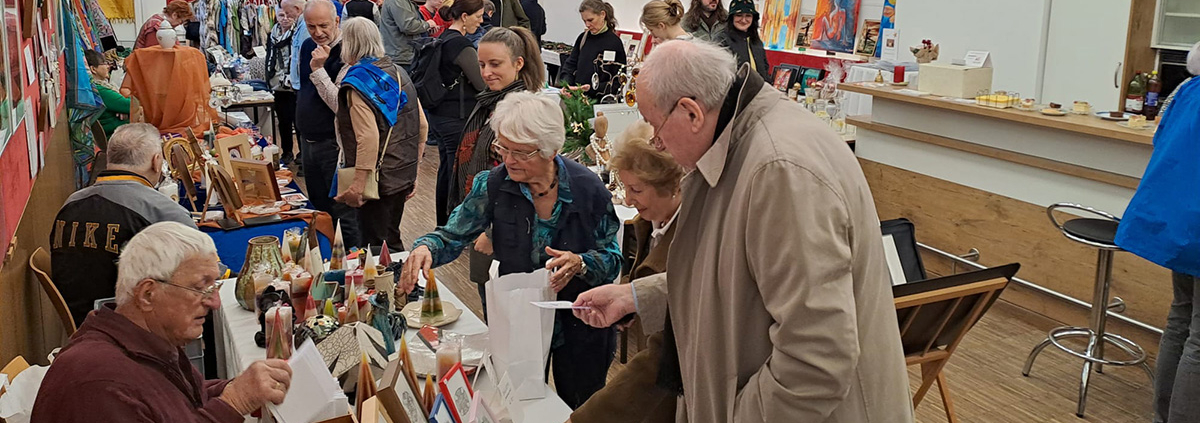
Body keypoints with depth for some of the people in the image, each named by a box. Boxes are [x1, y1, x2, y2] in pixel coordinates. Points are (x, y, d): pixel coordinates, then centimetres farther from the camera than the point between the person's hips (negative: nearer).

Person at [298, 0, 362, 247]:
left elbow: (341, 105, -26)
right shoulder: (308, 47, 8)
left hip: (334, 144, -8)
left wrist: (318, 69, -25)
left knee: (344, 214, -2)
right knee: (319, 210, 20)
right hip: (309, 141, 9)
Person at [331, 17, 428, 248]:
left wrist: (358, 185, -23)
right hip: (403, 175, 8)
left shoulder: (357, 82, -14)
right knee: (391, 239, 21)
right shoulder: (399, 74, 8)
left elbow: (368, 138, -24)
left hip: (379, 179, -8)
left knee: (376, 246, 2)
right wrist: (413, 169, 17)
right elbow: (422, 126, 10)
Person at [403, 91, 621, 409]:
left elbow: (612, 258, -10)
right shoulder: (493, 185, -13)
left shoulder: (587, 188, -18)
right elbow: (453, 236, -8)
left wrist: (580, 264, -31)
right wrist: (426, 247, -30)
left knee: (580, 411, 18)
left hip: (580, 326, -1)